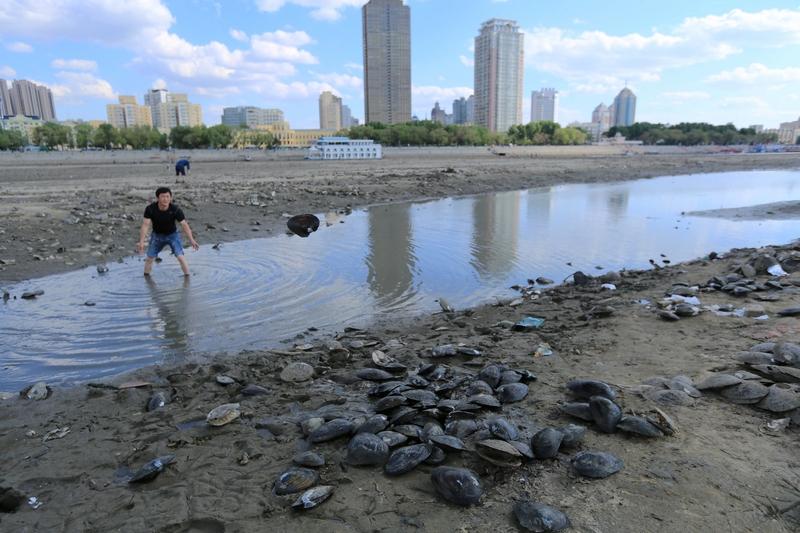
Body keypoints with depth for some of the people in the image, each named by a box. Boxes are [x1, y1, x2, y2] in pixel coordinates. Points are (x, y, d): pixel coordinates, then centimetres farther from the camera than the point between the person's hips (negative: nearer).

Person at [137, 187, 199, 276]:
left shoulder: (176, 210, -29)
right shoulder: (150, 209, -25)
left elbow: (184, 225, -29)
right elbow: (145, 225, -26)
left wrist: (191, 240, -39)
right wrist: (141, 242, -35)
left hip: (172, 235, -2)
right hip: (157, 235, 2)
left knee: (180, 257, -15)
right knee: (150, 258, 6)